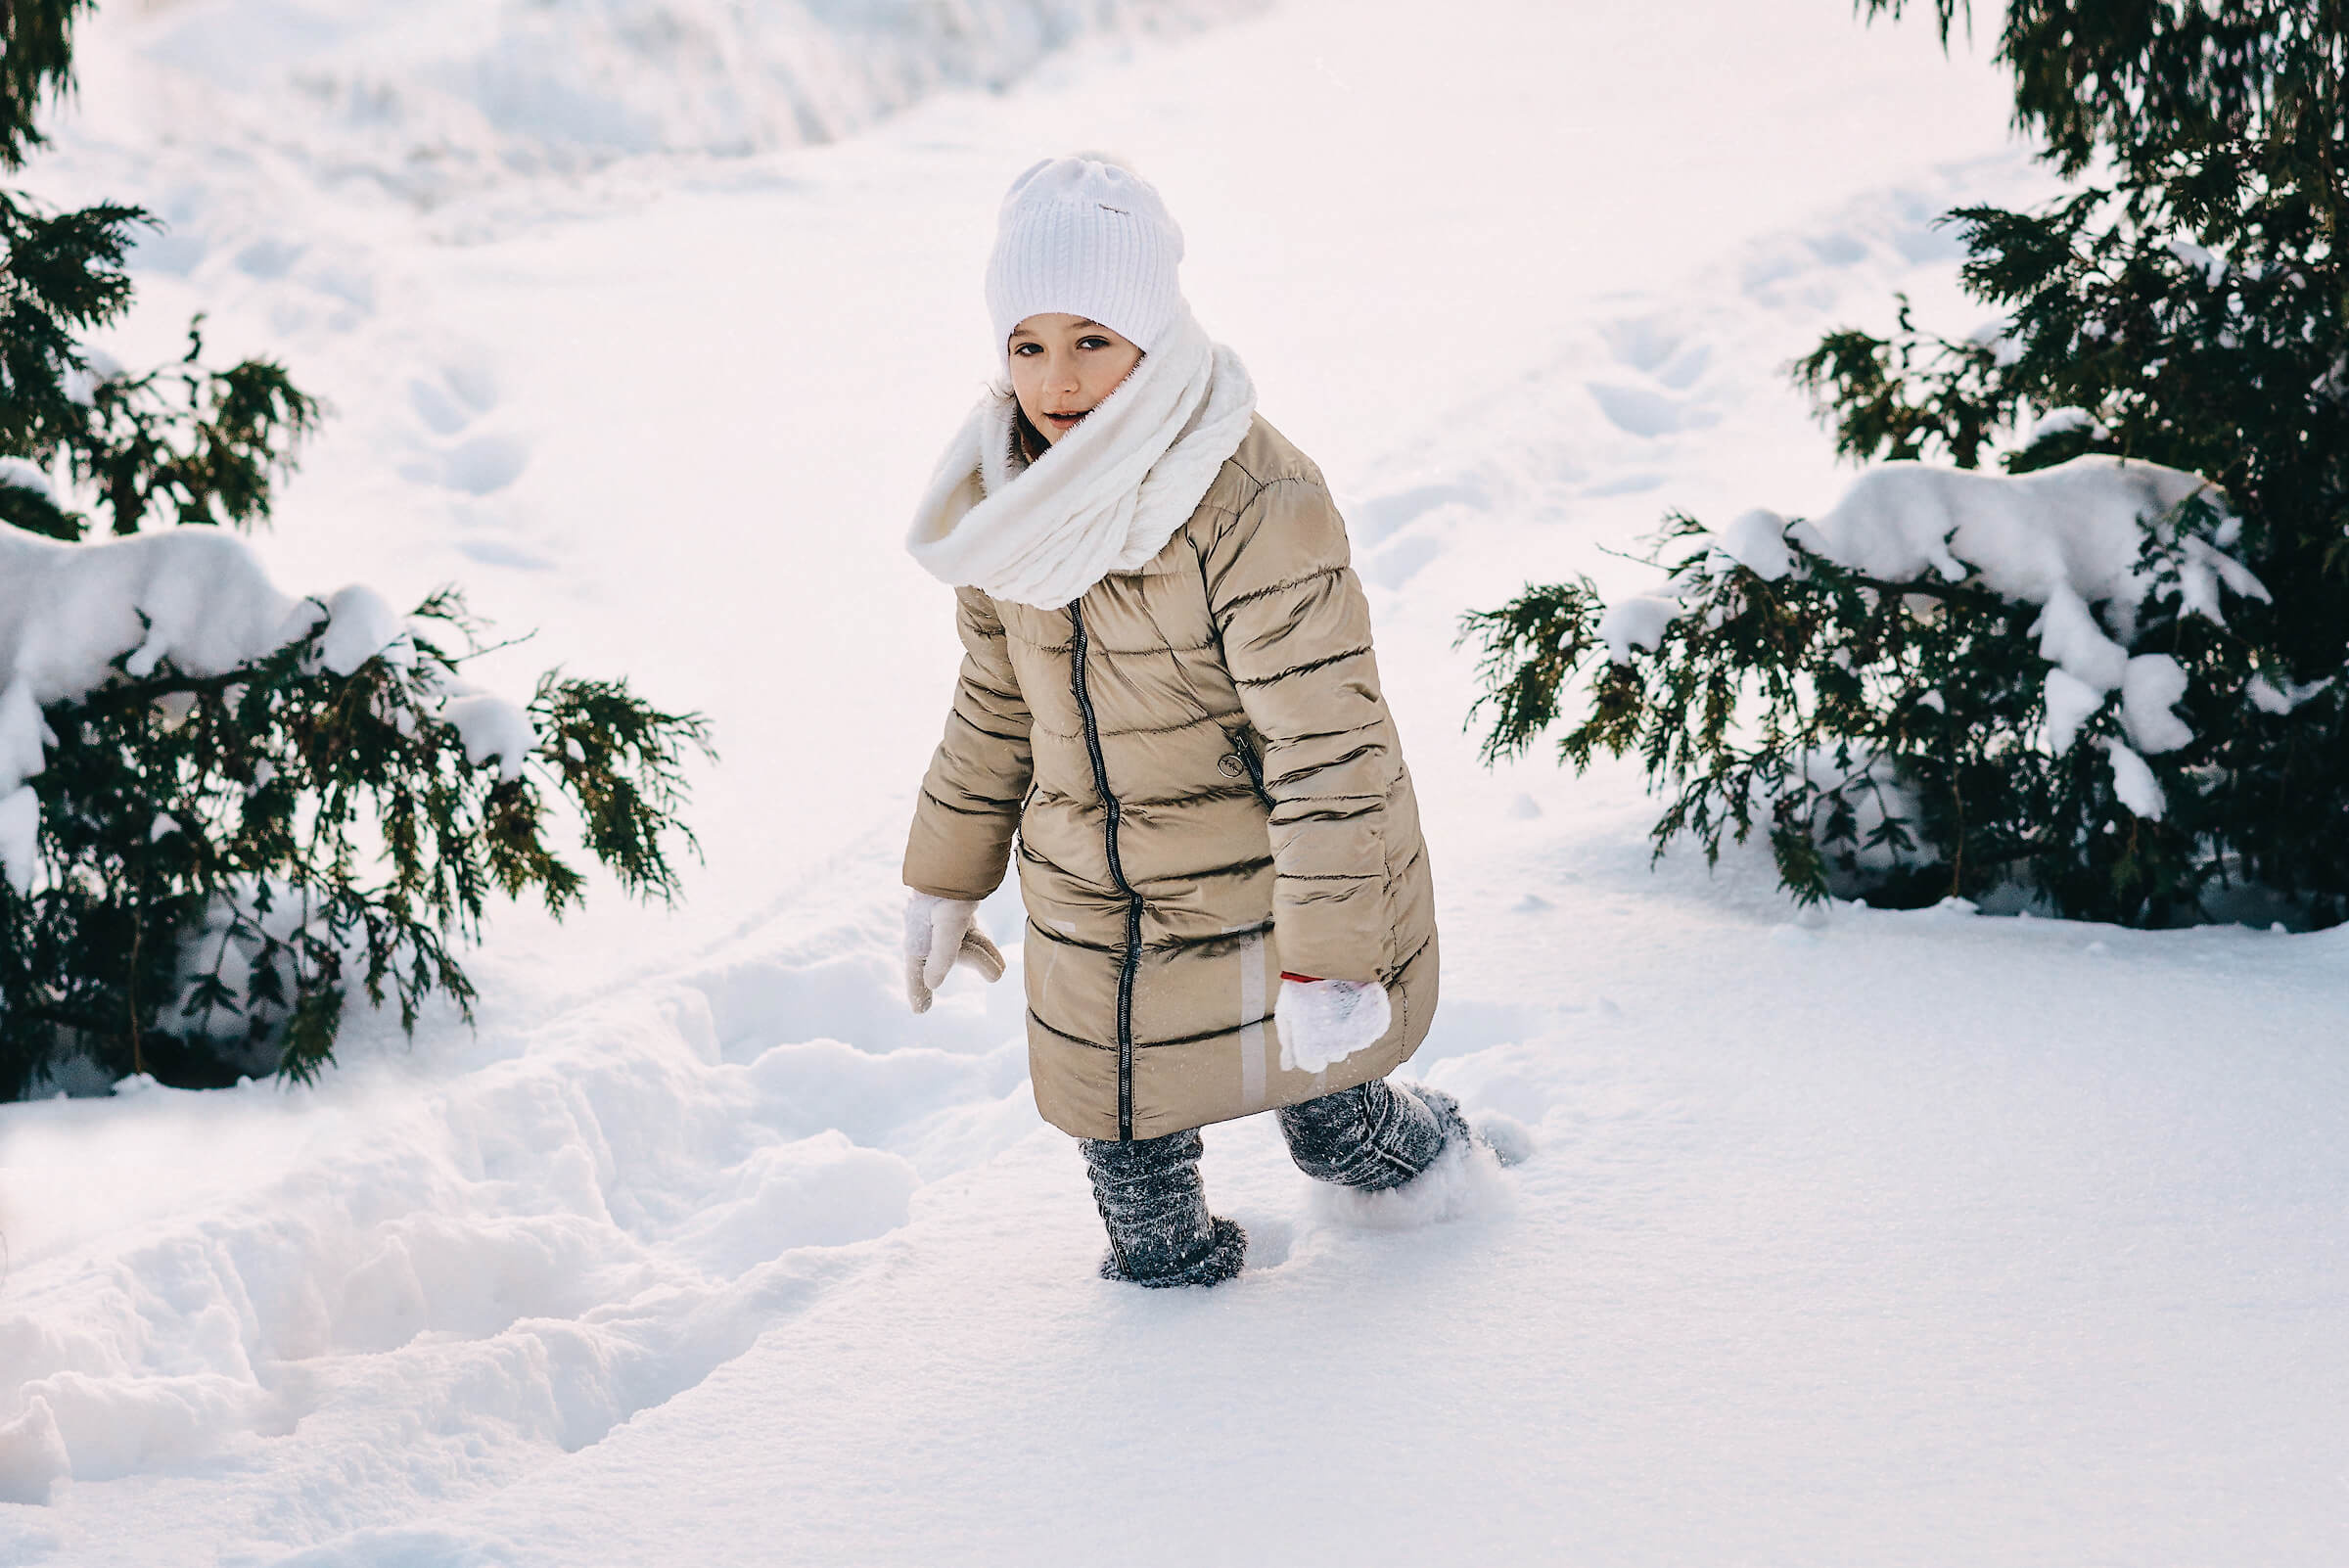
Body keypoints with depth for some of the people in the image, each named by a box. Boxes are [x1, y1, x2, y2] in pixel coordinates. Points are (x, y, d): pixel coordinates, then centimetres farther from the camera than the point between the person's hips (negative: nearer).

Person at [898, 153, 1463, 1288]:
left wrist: (1327, 961, -24)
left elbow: (1327, 741, -23)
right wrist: (946, 879, 18)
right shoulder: (1010, 493, -2)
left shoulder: (1254, 503, -25)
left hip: (1260, 903, -5)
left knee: (1333, 1131, 12)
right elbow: (995, 701, 13)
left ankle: (1447, 1161, 44)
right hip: (1096, 923, 5)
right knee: (1130, 1171, 10)